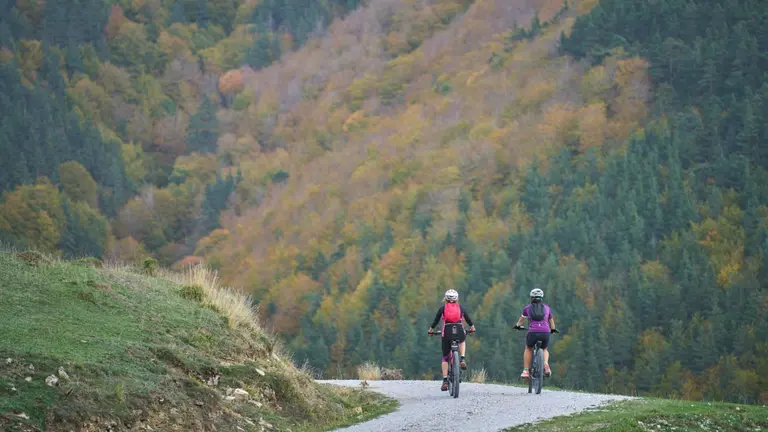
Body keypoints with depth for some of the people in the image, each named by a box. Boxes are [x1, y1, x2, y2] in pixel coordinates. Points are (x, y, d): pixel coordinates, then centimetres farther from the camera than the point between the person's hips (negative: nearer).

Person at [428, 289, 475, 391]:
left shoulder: (442, 308, 13)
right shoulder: (460, 308, 17)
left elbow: (436, 319, 18)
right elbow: (467, 318, 28)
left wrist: (431, 329, 35)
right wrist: (472, 326, 46)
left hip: (447, 332, -1)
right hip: (459, 331, 1)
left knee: (445, 357, 10)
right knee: (462, 341, 38)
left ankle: (445, 381, 1)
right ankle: (462, 359, 14)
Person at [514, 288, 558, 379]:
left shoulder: (528, 307, 17)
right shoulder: (546, 307, 20)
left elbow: (522, 318, 37)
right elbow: (551, 320, 37)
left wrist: (517, 325, 58)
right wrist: (553, 329, 57)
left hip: (533, 332, -1)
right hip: (545, 332, 1)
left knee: (528, 349, 28)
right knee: (544, 349, 28)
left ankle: (526, 371, 19)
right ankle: (546, 364, -1)